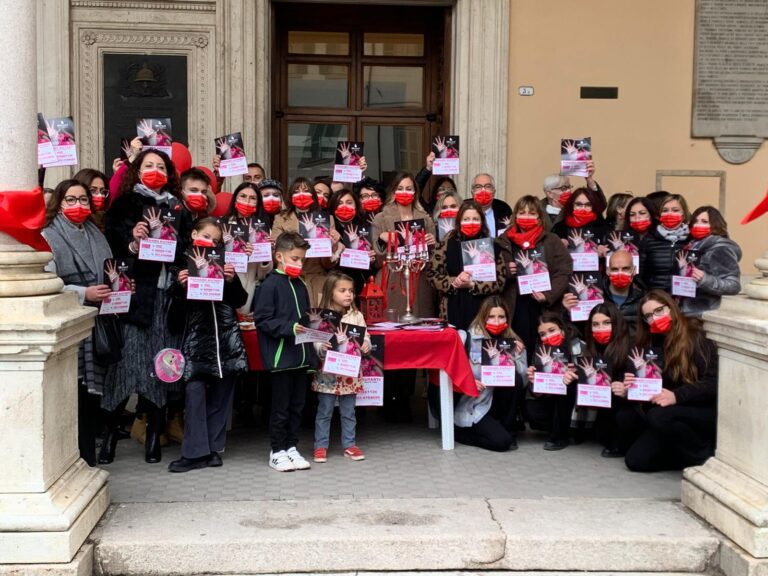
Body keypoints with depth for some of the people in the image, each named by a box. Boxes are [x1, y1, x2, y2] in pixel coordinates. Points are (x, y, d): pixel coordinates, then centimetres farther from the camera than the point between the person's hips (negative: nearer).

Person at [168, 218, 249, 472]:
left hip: (225, 334, 3)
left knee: (221, 392, 5)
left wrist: (232, 281, -9)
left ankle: (213, 447, 14)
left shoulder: (224, 263, 11)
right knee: (195, 389, -9)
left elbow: (240, 301, 7)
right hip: (197, 335, -3)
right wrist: (180, 286, -17)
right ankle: (195, 451, -3)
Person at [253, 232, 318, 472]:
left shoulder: (300, 285, 12)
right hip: (281, 357, -7)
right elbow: (262, 319, -15)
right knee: (281, 406, 3)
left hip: (301, 355, 7)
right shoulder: (270, 285, -9)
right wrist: (288, 327, -23)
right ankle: (277, 452, 14)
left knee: (297, 405, 13)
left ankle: (291, 447, 24)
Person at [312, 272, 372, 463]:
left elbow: (365, 337, 4)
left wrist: (366, 345, -17)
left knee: (348, 412, 13)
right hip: (328, 372, -3)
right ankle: (321, 446, 17)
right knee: (324, 411, 7)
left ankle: (349, 444, 23)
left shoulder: (357, 316, 2)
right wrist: (322, 348, -29)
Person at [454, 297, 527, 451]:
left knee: (515, 379, -24)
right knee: (501, 441, -24)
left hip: (497, 402, 4)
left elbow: (524, 381, -4)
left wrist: (518, 356, -17)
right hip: (472, 406, -4)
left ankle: (509, 430, -6)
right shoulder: (468, 338, -9)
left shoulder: (512, 341, 2)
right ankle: (462, 431, 4)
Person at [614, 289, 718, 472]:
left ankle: (704, 455, -11)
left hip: (706, 411, -7)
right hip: (675, 410, 7)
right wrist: (630, 389, -11)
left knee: (659, 416, -34)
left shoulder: (697, 336, -11)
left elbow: (714, 383, -21)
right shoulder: (653, 342, 11)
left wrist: (677, 396, -32)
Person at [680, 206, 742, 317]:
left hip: (704, 317, -8)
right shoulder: (695, 247, 14)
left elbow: (734, 285, -17)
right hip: (686, 313, 8)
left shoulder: (720, 249, -8)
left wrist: (705, 280, -29)